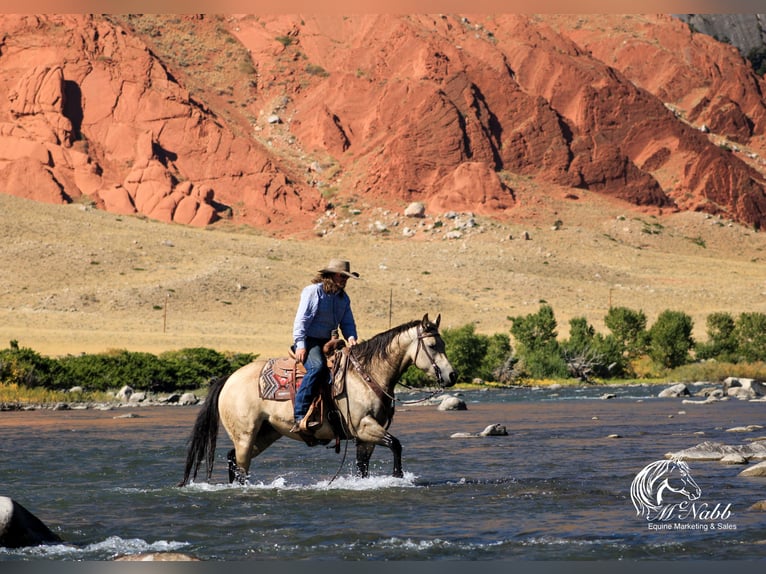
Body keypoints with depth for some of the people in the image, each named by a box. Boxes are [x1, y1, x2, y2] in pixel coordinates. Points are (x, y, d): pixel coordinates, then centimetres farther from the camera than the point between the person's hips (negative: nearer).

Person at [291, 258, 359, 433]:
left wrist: (351, 337, -8)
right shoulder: (312, 291, -6)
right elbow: (301, 319, -11)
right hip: (309, 340, -8)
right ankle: (300, 417, -40)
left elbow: (347, 323, 16)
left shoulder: (343, 298, 16)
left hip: (327, 342, 8)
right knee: (317, 367, -34)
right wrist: (300, 345, -21)